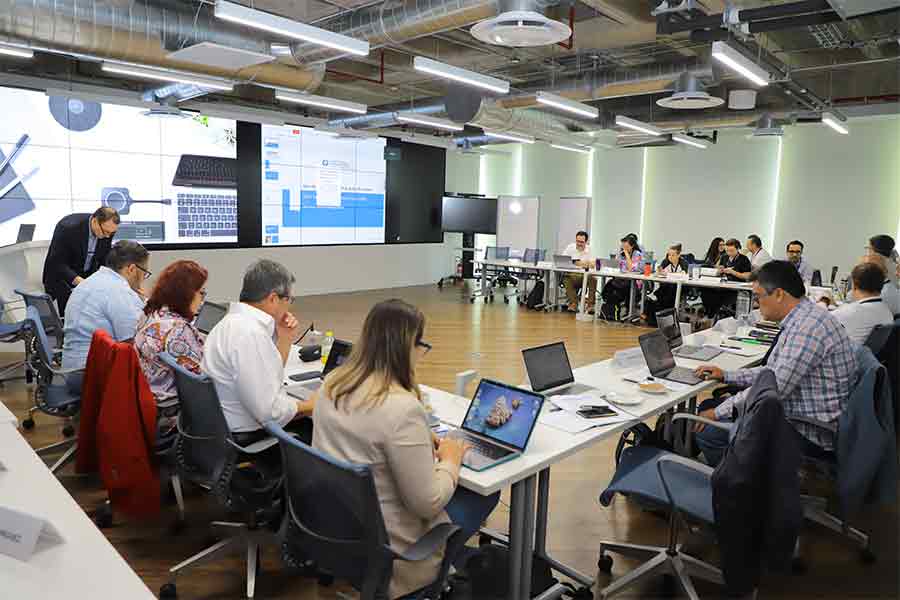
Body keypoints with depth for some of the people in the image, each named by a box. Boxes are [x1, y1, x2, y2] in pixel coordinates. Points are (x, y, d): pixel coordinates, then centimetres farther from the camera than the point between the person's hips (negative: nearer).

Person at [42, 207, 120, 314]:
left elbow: (104, 259, 0)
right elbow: (58, 264, -24)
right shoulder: (68, 228, -27)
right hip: (61, 275, -5)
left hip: (88, 274, 5)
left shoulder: (108, 229, -13)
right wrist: (80, 281, -37)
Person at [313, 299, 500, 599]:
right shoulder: (402, 408, -31)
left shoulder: (332, 383, -5)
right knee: (486, 489, 13)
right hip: (384, 551, -7)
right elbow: (428, 504, -24)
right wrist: (450, 460, -7)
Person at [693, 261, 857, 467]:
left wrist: (717, 413, -16)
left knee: (708, 433, -15)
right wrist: (726, 376, 13)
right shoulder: (803, 319, 9)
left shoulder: (807, 327, -26)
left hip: (810, 434, -10)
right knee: (708, 405, 10)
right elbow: (775, 373, 17)